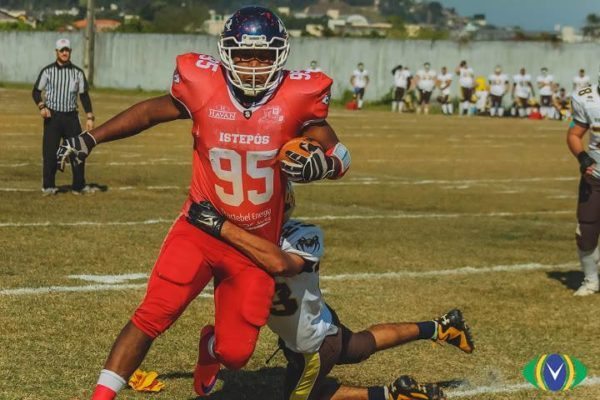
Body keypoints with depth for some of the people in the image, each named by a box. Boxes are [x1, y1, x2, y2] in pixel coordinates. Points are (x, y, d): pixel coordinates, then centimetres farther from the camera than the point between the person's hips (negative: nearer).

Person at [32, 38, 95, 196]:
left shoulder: (78, 73, 8)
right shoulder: (47, 71, 1)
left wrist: (89, 117, 3)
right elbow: (36, 91, 3)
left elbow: (84, 96, 11)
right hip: (52, 116, -2)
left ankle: (79, 185, 11)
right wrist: (42, 106, -15)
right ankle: (48, 186, 4)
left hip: (71, 117, 3)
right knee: (50, 151, -4)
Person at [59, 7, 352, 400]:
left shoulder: (296, 98, -12)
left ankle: (210, 347, 42)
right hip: (199, 231, -1)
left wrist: (321, 163, -26)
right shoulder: (203, 87, -12)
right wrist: (91, 138, 3)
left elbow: (340, 154, -3)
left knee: (235, 352, 4)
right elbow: (150, 111, 5)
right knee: (153, 314, -17)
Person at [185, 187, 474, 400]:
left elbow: (280, 263, -58)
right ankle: (437, 328, 47)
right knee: (358, 347, 34)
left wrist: (222, 227, -58)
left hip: (313, 347, -8)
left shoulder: (303, 237, -37)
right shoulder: (250, 239, -14)